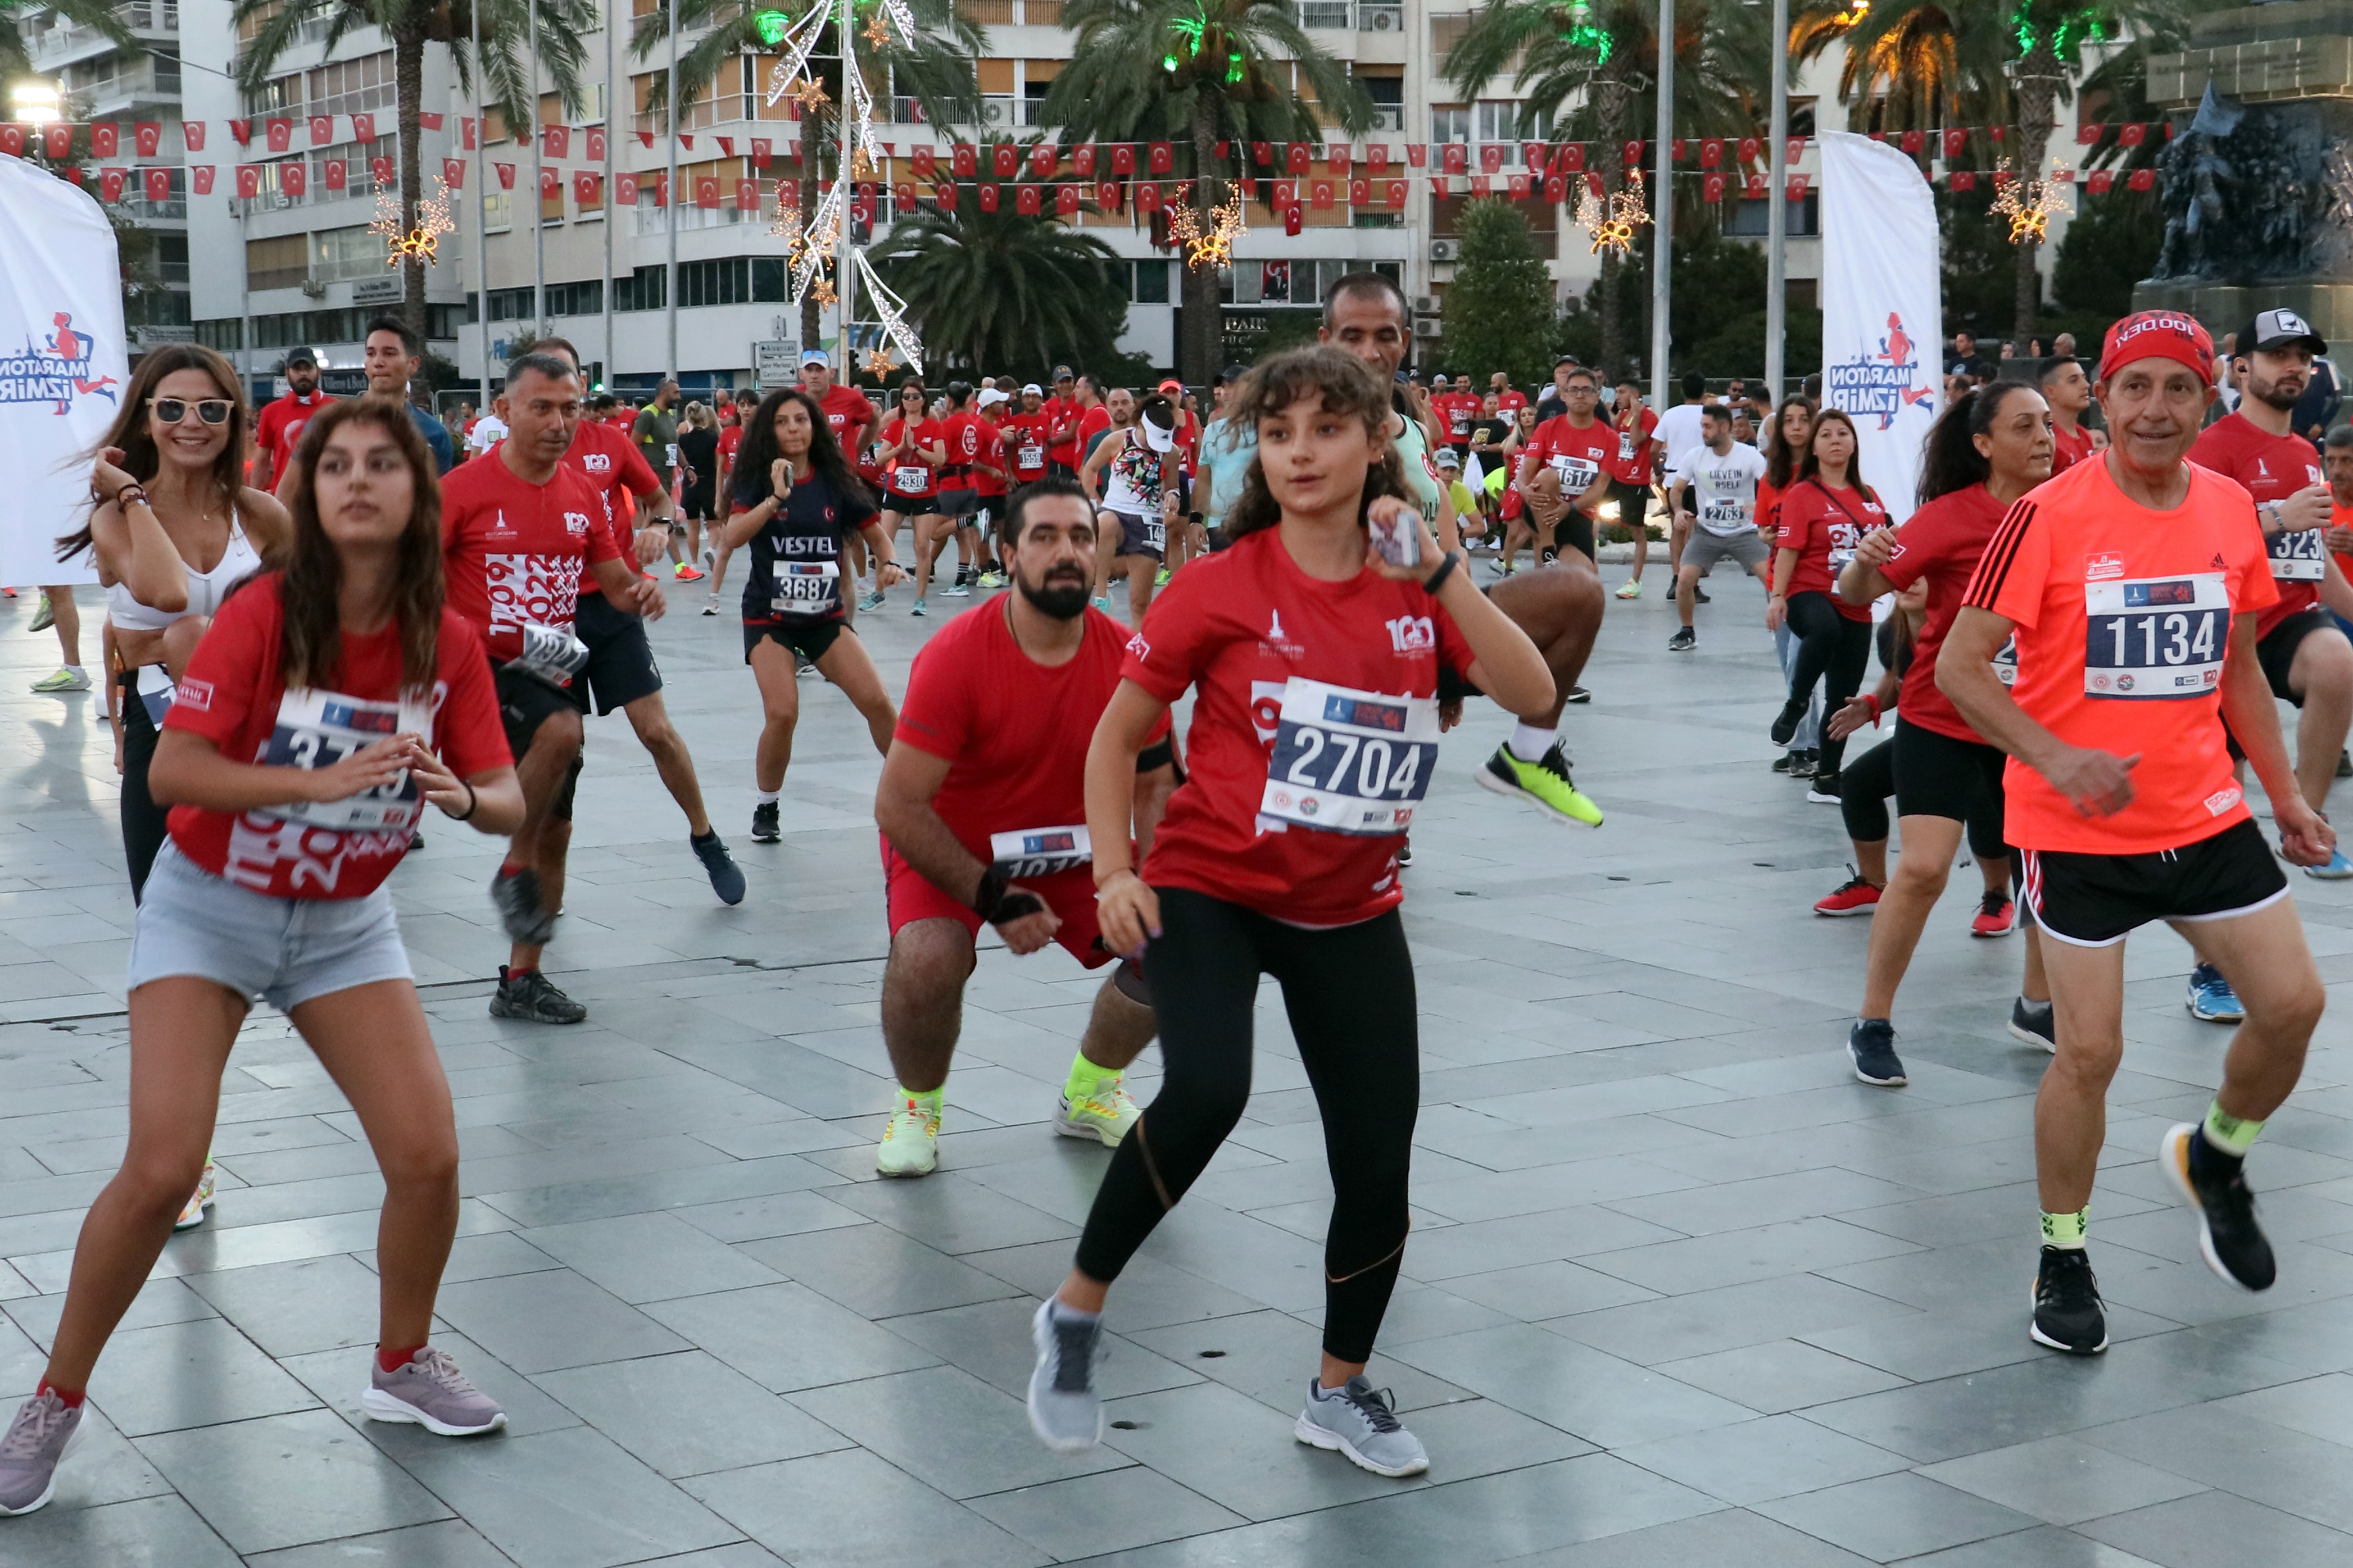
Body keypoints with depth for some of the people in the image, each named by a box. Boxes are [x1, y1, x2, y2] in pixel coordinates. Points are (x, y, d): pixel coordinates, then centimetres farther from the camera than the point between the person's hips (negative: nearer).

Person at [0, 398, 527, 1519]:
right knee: (162, 1170, -14)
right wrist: (320, 783, -33)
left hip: (345, 921, 3)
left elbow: (508, 800, -7)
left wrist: (459, 795, -29)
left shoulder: (447, 642, -8)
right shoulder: (263, 614, -18)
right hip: (209, 909, -3)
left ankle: (401, 1367, 21)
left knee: (428, 1154, -6)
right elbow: (172, 769, -23)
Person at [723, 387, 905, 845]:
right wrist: (775, 499, -33)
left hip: (825, 614, 2)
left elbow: (876, 532, 9)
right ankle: (766, 808, 5)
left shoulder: (835, 481, -1)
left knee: (876, 701, -11)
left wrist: (887, 563, -12)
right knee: (782, 713, -19)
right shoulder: (758, 479, -5)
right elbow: (733, 536, -21)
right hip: (768, 615, -2)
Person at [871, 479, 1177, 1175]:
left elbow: (1152, 785, -3)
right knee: (928, 957, -32)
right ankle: (917, 1107, 0)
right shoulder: (957, 655, -27)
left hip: (1071, 846, 4)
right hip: (946, 846, -4)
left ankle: (1088, 1093, 19)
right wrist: (991, 897, -26)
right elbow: (897, 806, -25)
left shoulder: (1124, 655, -15)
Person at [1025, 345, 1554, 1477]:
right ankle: (1076, 1311, -7)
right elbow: (1116, 737, -1)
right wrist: (1114, 874, -12)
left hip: (1351, 914, 4)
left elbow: (1531, 695, -14)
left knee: (1379, 1166, 3)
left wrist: (1438, 572, -22)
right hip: (1209, 888, -4)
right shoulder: (1222, 586, -8)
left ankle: (1340, 1394, 27)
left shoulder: (1417, 588, 0)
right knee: (1207, 1091, -30)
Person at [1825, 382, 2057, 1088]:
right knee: (1925, 867, -14)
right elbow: (1856, 594, -19)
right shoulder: (1951, 516, -14)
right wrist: (1865, 559, -40)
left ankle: (2036, 1005, 30)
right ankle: (1872, 1025, 0)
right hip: (1941, 721, -5)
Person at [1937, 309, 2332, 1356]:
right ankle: (2063, 1262, 17)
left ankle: (2213, 1159, 31)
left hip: (2205, 813, 5)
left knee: (2292, 1003, 1)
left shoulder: (2230, 510, 3)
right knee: (2089, 1052, -3)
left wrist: (2284, 793, 15)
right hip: (2080, 829, -5)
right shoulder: (2049, 517, -13)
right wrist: (2056, 759, -24)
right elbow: (1959, 663, -12)